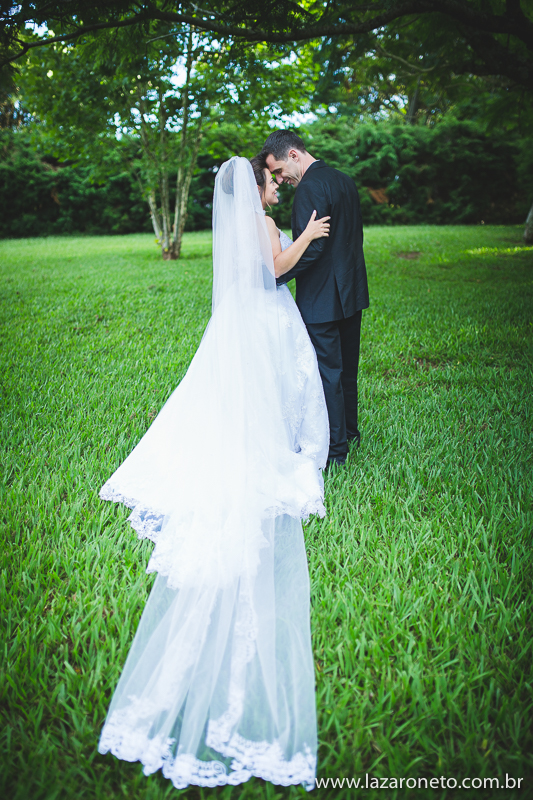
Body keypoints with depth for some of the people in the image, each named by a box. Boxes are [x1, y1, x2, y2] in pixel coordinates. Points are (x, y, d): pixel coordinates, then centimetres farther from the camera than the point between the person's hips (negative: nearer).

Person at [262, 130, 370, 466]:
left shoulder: (310, 188, -19)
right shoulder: (345, 180, 10)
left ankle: (334, 448, 9)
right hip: (352, 291, 10)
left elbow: (310, 249, -26)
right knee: (346, 367, 20)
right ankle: (349, 431, 35)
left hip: (322, 298, -10)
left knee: (326, 373, 0)